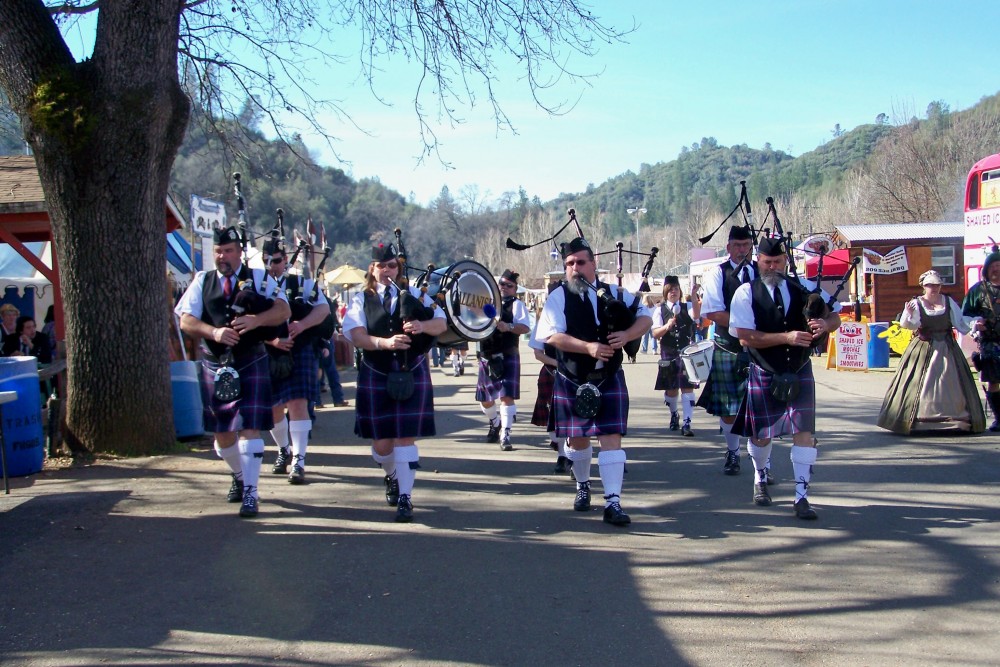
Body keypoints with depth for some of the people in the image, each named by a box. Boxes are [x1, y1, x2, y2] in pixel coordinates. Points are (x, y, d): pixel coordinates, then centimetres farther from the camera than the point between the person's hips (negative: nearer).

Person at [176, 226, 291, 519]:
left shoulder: (259, 278, 2)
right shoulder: (202, 281, 8)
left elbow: (283, 309, -8)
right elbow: (186, 320, -1)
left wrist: (255, 320, -26)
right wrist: (214, 332, -19)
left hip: (251, 365, -3)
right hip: (215, 365, 3)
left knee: (250, 428, -10)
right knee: (222, 431, 11)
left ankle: (250, 492, -4)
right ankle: (239, 477, 37)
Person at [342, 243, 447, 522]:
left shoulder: (414, 295, 8)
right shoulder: (361, 300, 5)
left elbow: (441, 323, -2)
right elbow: (356, 336, -10)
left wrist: (422, 326, -24)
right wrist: (385, 343, -28)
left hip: (412, 374, 0)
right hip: (375, 376, 0)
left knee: (405, 437, -6)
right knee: (381, 441, 5)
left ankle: (405, 498, 0)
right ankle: (391, 477, 37)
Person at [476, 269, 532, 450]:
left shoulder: (516, 304, -3)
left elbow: (525, 327, -17)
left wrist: (509, 326, -34)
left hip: (507, 358, -5)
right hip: (486, 358, 5)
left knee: (507, 396, -13)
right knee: (485, 399, 13)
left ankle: (505, 434, -6)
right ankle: (495, 424, 39)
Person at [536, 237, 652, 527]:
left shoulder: (614, 293, 2)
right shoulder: (558, 297, -6)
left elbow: (645, 316, 2)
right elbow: (552, 335, -18)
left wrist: (627, 335, -18)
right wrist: (588, 347, -27)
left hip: (609, 379, 1)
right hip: (572, 381, -1)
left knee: (611, 437, -7)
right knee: (577, 438, 11)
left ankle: (613, 502, -8)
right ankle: (583, 486, 38)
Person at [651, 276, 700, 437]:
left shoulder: (687, 306, 5)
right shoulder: (660, 310, 3)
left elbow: (696, 315, -19)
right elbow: (655, 334, -5)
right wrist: (667, 327, -24)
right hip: (668, 355, 0)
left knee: (687, 387, -8)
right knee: (671, 389, 10)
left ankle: (686, 423, -10)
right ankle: (674, 415, 37)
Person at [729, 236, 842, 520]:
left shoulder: (804, 288, 0)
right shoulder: (746, 293, -9)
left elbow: (835, 316, 5)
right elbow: (745, 337, -18)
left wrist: (825, 323, -20)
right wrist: (787, 337, -28)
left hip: (800, 371, 1)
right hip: (764, 374, -1)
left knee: (804, 431, -9)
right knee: (761, 433, 9)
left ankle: (802, 497, -2)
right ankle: (760, 480, 40)